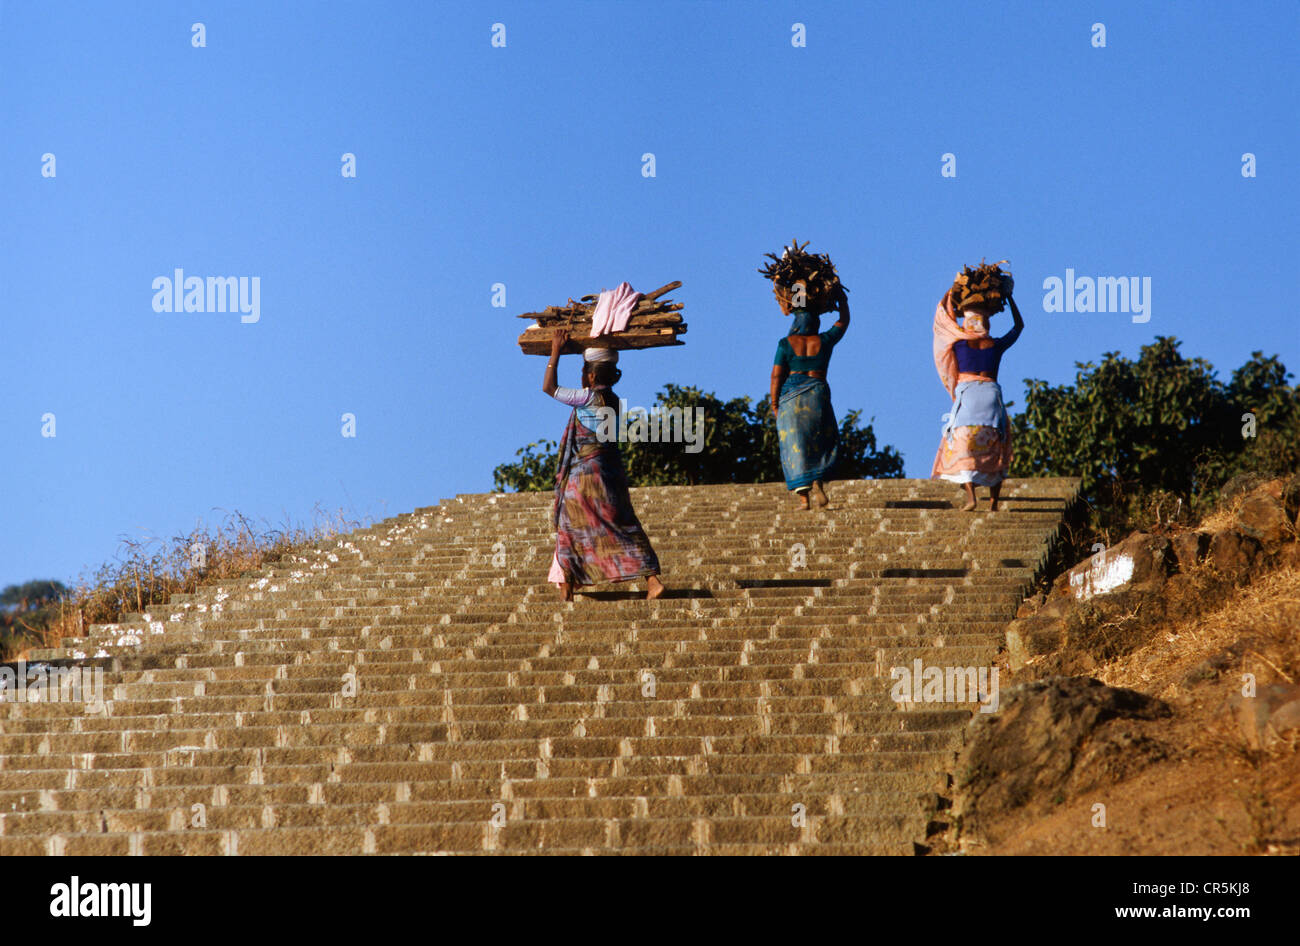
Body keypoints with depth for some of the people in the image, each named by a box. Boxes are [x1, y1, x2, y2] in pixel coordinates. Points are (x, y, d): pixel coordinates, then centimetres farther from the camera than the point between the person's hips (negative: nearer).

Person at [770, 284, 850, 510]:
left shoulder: (786, 344, -1)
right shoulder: (824, 341, 2)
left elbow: (776, 375, -4)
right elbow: (843, 322, 19)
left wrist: (775, 404, 3)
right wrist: (842, 301, 34)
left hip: (790, 397, 0)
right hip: (818, 395, 1)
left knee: (796, 445, 1)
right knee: (823, 441, 16)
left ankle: (803, 497, -4)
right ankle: (818, 483, -4)